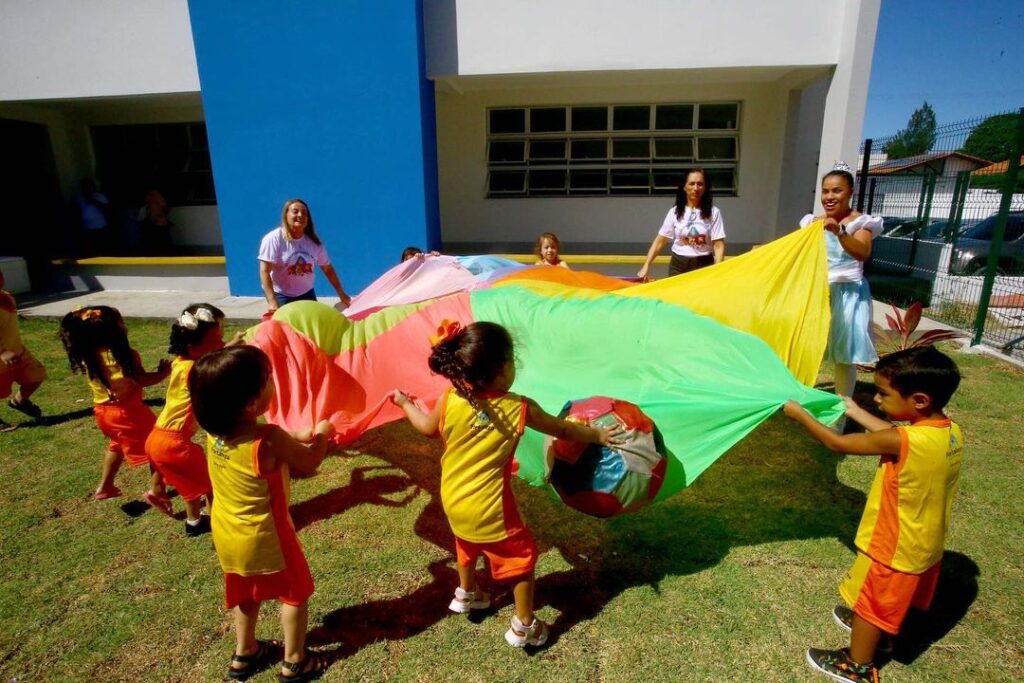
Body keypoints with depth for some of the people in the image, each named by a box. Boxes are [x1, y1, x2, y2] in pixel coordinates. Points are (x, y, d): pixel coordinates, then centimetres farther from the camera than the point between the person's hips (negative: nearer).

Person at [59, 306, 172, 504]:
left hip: (103, 410, 8)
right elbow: (142, 380, -22)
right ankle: (156, 491, 0)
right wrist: (163, 372, -7)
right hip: (127, 411, -8)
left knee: (117, 445, 33)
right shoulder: (125, 355, -25)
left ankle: (105, 486, 42)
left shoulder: (87, 357, -5)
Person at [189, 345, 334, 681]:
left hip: (227, 532, 7)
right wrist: (322, 433, -1)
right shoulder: (270, 439, -34)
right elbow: (309, 463, -17)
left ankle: (244, 654, 49)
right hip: (264, 536, -6)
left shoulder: (213, 429, -15)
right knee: (295, 593, 18)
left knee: (246, 592, 29)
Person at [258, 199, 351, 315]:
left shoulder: (314, 241, -2)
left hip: (306, 294, 5)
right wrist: (272, 302, -29)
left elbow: (328, 268, 6)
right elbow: (264, 272, -20)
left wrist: (341, 293, 6)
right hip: (281, 295, -5)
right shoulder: (274, 238, -17)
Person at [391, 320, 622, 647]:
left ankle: (466, 594, 57)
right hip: (489, 509, -5)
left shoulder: (450, 399, -15)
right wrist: (598, 434, 10)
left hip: (453, 501, 5)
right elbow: (564, 430, -7)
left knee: (467, 545, 33)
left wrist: (405, 403, 23)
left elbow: (428, 428, 6)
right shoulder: (519, 408, -21)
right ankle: (524, 626, 29)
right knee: (522, 556, 17)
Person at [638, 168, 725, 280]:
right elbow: (659, 241, 1)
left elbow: (719, 245, -6)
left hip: (704, 265, -1)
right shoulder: (675, 212, 0)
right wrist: (646, 266, -6)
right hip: (678, 265, 1)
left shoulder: (713, 212, -4)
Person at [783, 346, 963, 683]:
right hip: (925, 543, 7)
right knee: (895, 598, 31)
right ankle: (879, 630, 57)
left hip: (894, 547, -7)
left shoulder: (902, 441, -35)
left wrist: (799, 413, -10)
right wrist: (855, 411, 12)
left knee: (870, 603, 16)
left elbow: (838, 443, -23)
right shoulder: (951, 432, -12)